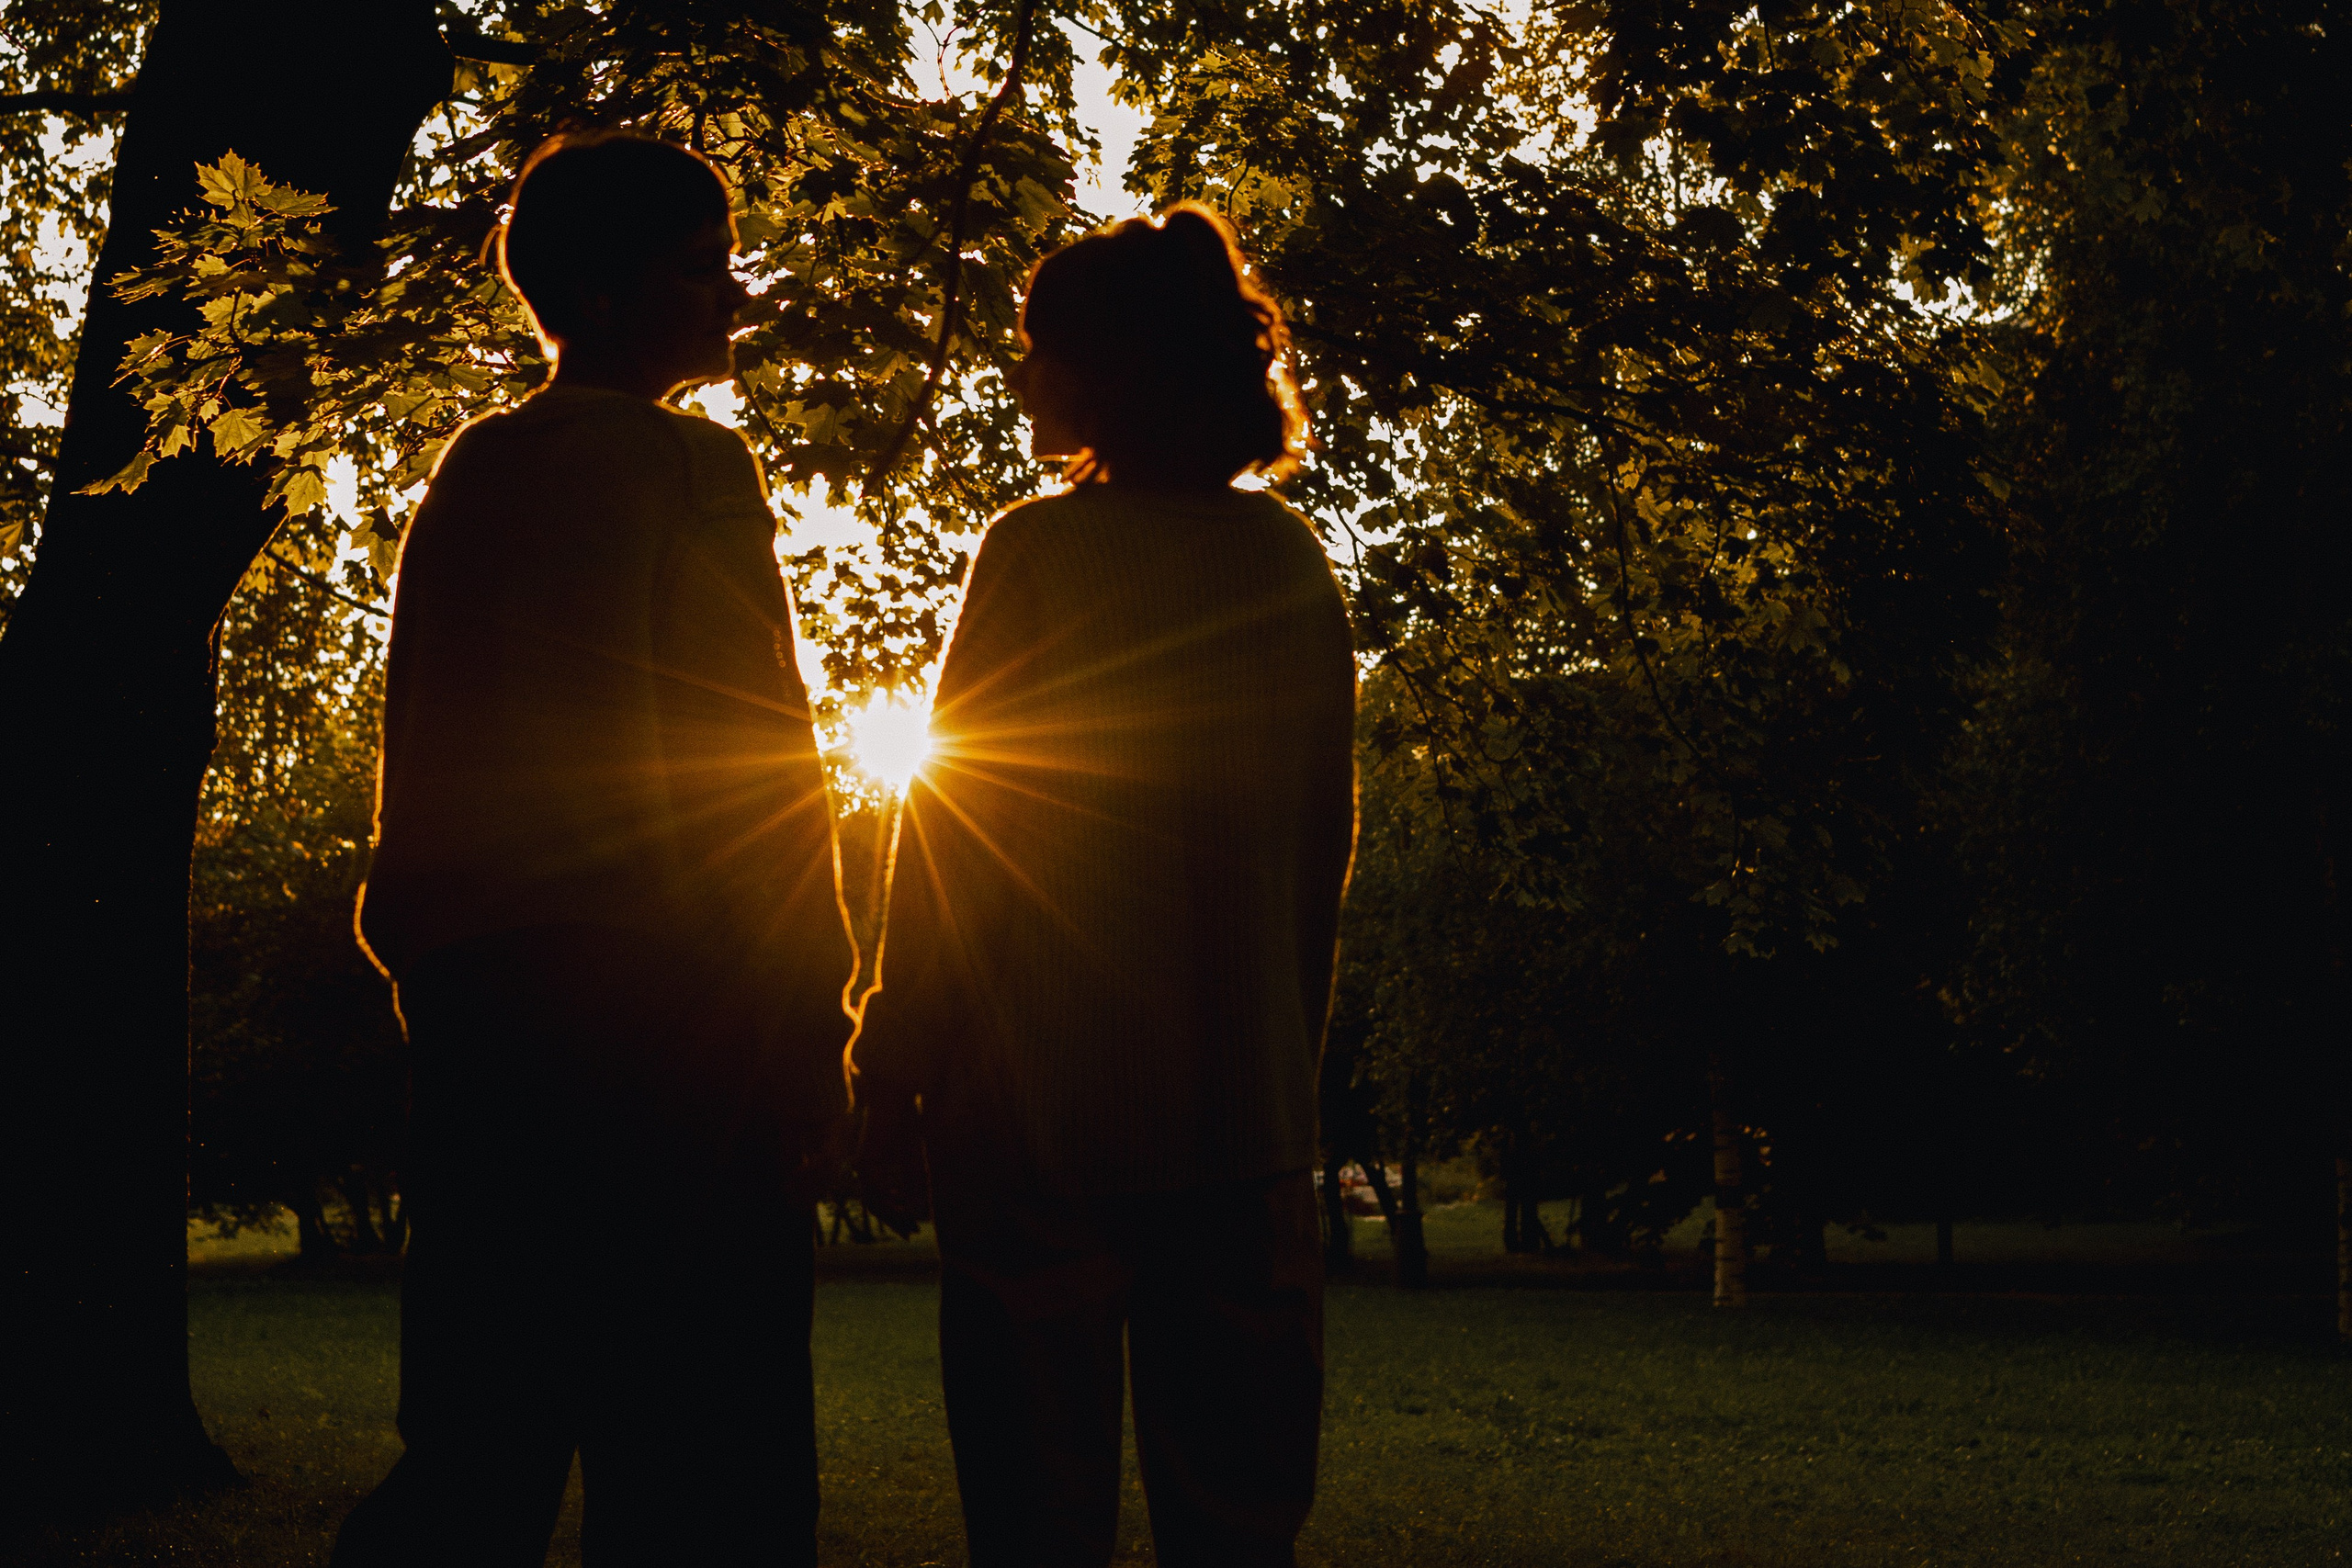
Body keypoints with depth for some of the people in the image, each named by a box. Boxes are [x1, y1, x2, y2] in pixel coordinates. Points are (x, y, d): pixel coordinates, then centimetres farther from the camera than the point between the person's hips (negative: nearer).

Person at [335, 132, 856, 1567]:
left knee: (480, 1444, 10)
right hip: (637, 976, -9)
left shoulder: (470, 469, 23)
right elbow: (676, 742, -13)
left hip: (468, 979, 9)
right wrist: (805, 997, -14)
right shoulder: (665, 457, -4)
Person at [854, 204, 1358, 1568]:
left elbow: (954, 840, -8)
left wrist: (896, 1077, -2)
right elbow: (1324, 854, 12)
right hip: (1251, 1118, 5)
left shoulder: (1038, 554, -7)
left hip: (1046, 1110, -5)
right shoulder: (1295, 566, 8)